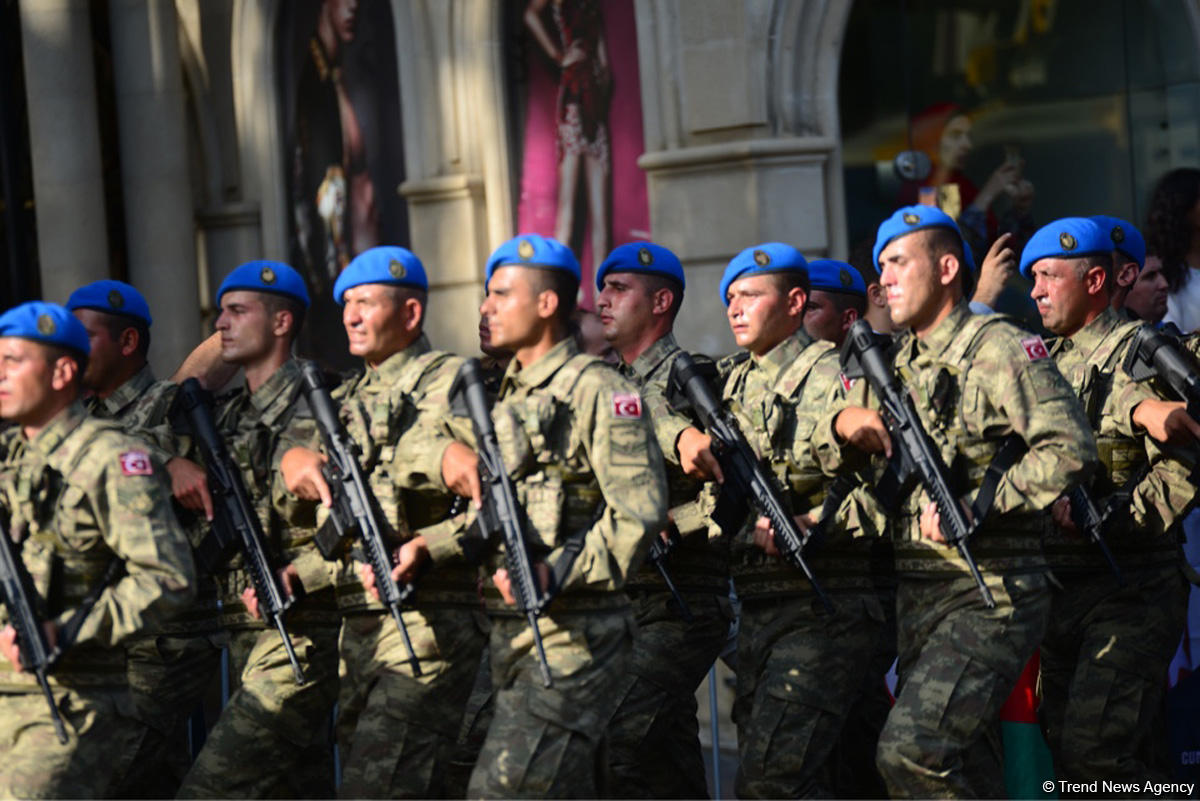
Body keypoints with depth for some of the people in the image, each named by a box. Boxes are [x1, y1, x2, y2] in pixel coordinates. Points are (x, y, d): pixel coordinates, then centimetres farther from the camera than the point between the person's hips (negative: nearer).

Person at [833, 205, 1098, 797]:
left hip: (989, 596, -8)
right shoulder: (898, 360, 16)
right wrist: (846, 422, 4)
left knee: (909, 750, -21)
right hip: (916, 593, 8)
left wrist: (973, 508, -20)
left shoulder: (999, 349, -8)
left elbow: (1070, 451, -19)